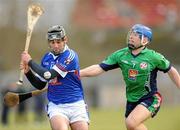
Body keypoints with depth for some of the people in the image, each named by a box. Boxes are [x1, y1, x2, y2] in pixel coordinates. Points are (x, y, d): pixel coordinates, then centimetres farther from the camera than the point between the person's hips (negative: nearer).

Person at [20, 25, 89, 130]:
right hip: (55, 106, 3)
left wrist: (30, 62, -11)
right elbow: (40, 85, 17)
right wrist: (28, 72, 1)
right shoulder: (47, 58, 9)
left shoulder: (70, 56, -11)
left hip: (76, 105, -3)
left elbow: (49, 75, -20)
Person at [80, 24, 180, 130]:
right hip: (131, 100, 5)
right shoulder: (120, 55, -2)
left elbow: (171, 71, 3)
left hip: (149, 98, -5)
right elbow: (99, 68, -5)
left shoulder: (153, 57, -11)